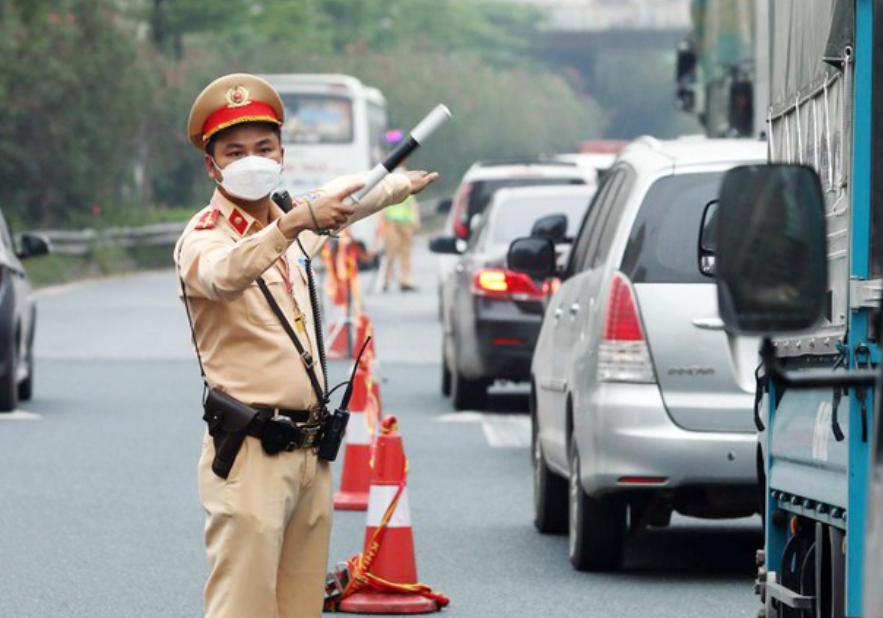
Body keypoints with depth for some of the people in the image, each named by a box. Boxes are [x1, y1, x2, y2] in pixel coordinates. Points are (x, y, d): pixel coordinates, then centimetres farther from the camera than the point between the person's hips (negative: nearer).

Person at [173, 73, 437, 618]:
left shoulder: (288, 221, 14)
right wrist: (295, 223, -47)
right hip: (250, 455, -7)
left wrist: (404, 183, 54)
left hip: (310, 452, 7)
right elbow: (223, 275, -34)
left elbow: (344, 205, 38)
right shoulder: (202, 238, -9)